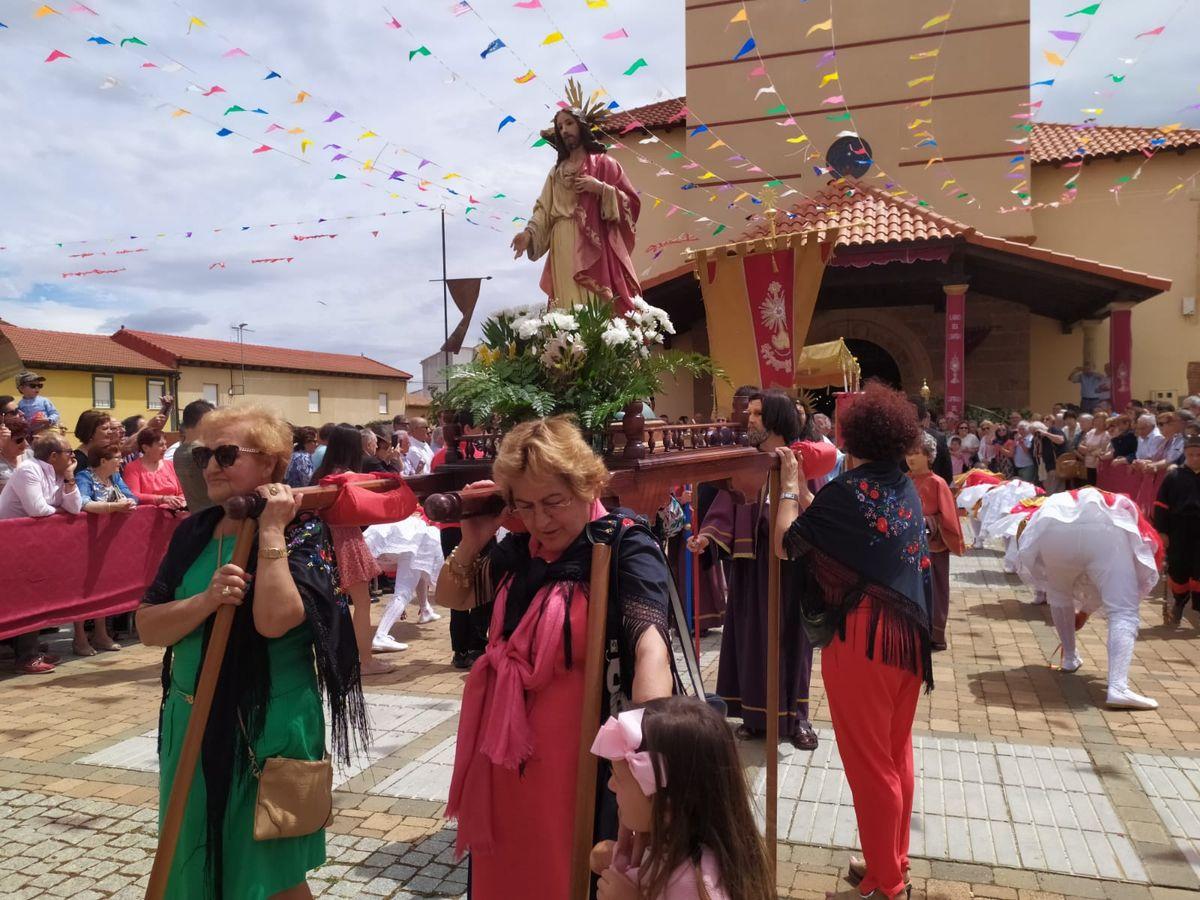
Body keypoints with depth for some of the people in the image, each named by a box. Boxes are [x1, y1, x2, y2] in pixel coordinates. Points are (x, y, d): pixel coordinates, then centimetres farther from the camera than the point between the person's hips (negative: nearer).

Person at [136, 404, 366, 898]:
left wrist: (271, 531, -22)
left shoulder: (302, 531, -12)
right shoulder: (194, 531, 5)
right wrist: (206, 600, -19)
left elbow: (274, 620, -27)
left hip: (269, 727, -6)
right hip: (192, 722, 6)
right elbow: (148, 627, -1)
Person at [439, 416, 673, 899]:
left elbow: (650, 645, -31)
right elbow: (451, 597, 15)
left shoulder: (625, 545, -18)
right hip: (508, 749, 6)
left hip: (585, 753, -6)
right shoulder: (519, 550, 1)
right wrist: (472, 542, -6)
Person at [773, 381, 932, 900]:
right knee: (896, 754, 19)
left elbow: (786, 544, -10)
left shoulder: (848, 490, -17)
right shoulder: (907, 490, 7)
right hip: (909, 631, 8)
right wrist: (804, 490, 16)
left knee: (868, 762, 5)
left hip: (861, 637, -8)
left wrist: (789, 485, 1)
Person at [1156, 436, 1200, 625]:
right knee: (1178, 568, 7)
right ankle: (1179, 600, 28)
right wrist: (1162, 531, -4)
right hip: (1179, 531, 0)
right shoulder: (1173, 476, -1)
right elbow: (1161, 505, 0)